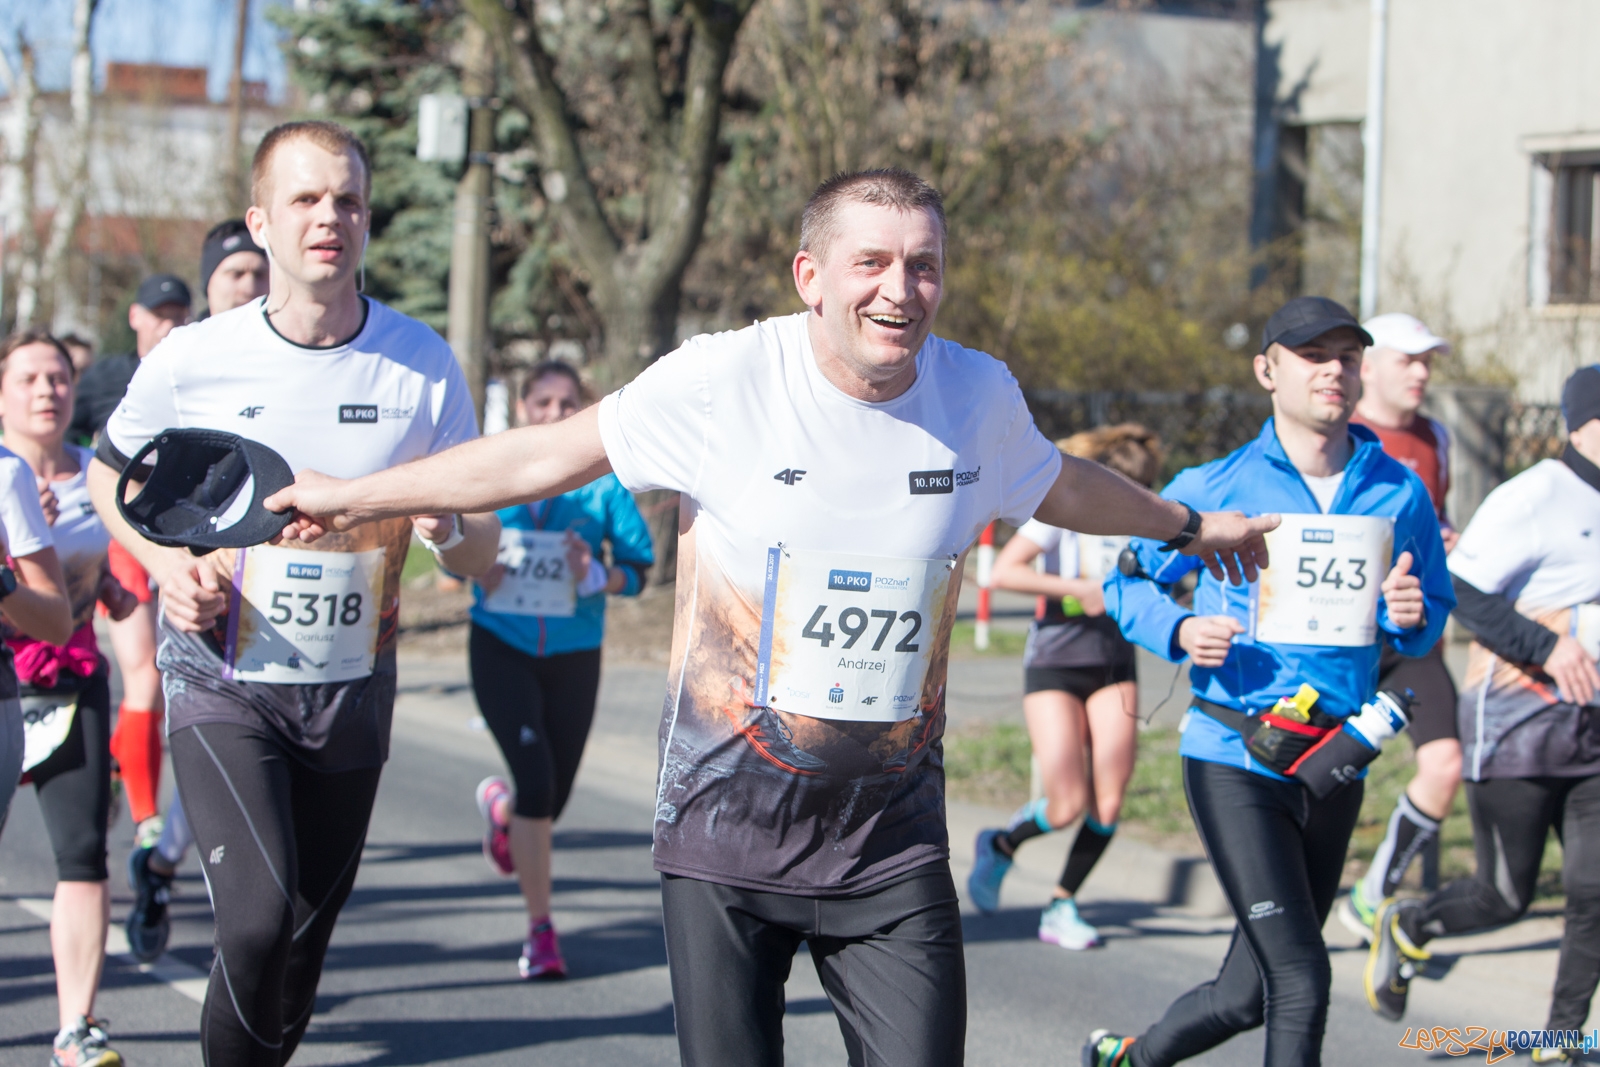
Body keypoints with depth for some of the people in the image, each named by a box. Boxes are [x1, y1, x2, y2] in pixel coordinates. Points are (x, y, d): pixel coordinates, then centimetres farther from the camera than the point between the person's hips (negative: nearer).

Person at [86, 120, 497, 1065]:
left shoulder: (425, 366, -3)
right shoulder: (192, 360, -7)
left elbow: (483, 553, 2)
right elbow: (110, 476, 11)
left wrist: (445, 525, -22)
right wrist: (167, 561, -8)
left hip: (352, 693, 3)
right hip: (223, 688, -3)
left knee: (306, 941, 11)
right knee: (260, 917, -21)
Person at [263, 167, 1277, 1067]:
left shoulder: (980, 396, 1)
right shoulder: (725, 379, -9)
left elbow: (1058, 484, 23)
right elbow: (550, 455, 1)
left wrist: (1187, 523, 39)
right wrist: (355, 496, 6)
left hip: (891, 840, 2)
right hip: (728, 824, -2)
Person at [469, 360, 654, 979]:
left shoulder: (603, 481, -3)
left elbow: (638, 567, 0)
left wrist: (597, 579, -20)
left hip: (574, 654, 2)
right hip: (501, 648, -2)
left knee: (554, 797, 8)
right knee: (536, 779, -17)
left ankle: (500, 807, 47)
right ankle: (540, 930, -7)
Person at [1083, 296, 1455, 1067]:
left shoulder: (1399, 494, 6)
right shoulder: (1213, 489, -3)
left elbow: (1431, 618, 15)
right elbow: (1127, 583, 7)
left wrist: (1410, 618, -9)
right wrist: (1180, 630, -13)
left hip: (1333, 769, 4)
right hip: (1233, 762, -4)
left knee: (1247, 997, 12)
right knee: (1300, 978, -16)